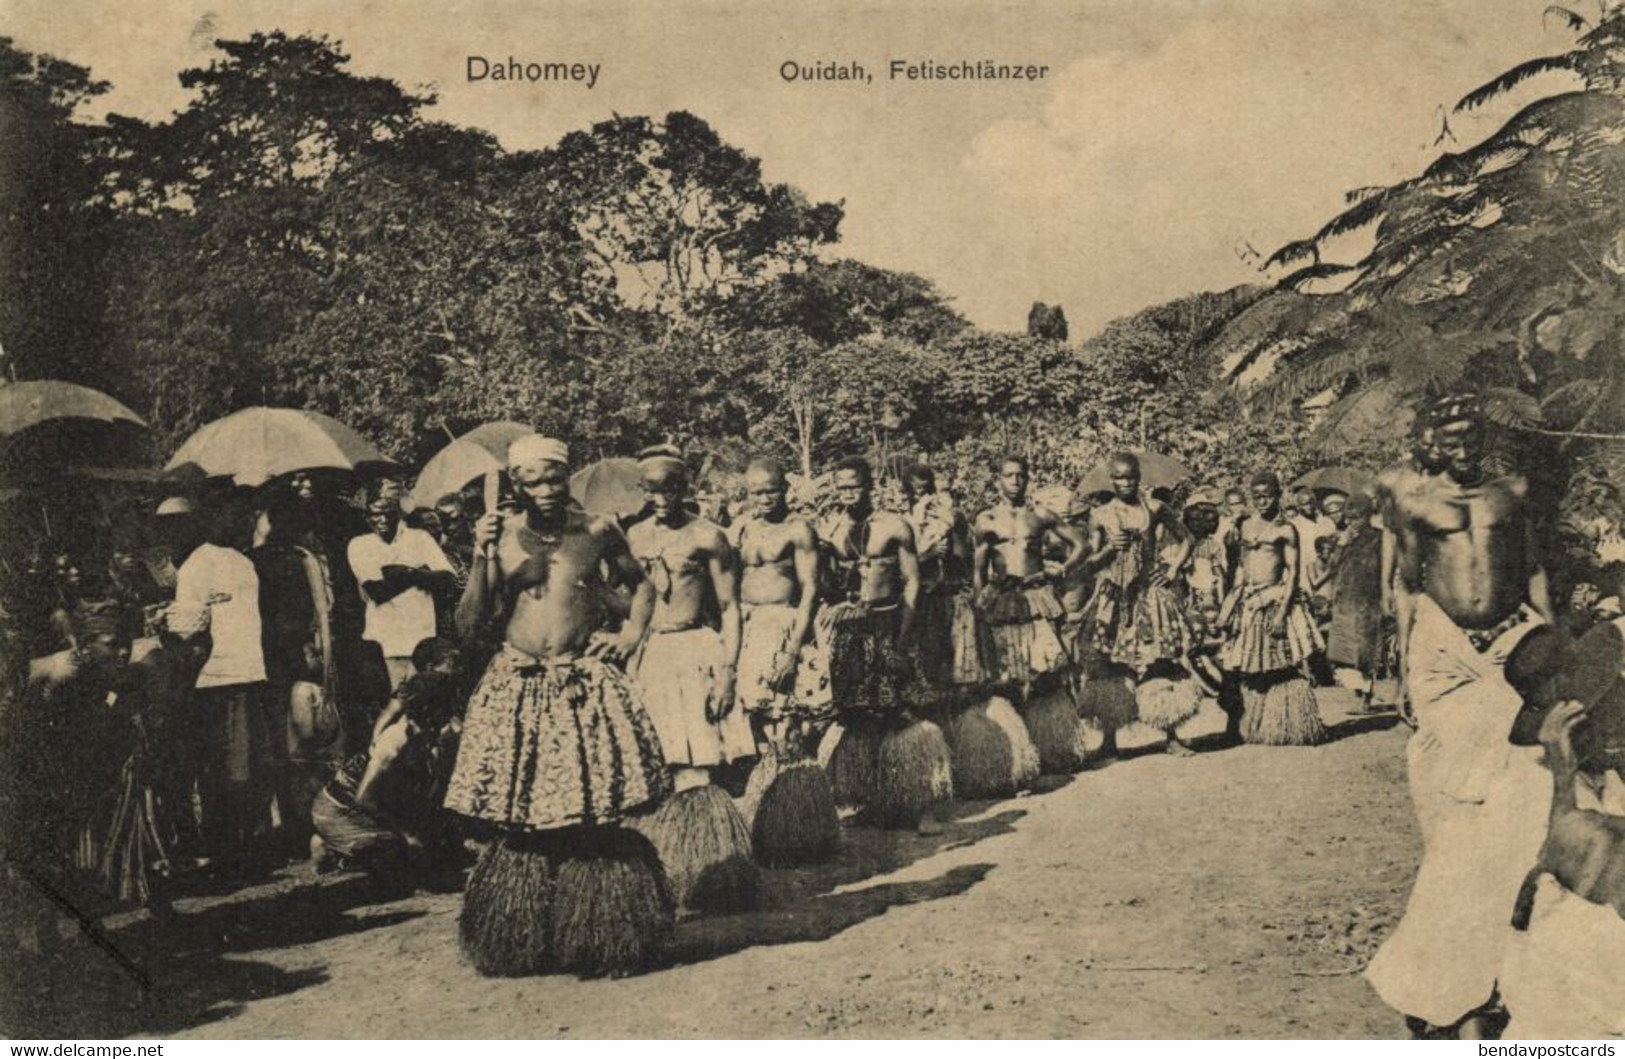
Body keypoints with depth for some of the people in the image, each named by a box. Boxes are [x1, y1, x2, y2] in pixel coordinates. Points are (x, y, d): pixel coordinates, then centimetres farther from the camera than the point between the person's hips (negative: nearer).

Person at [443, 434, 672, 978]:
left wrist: (631, 634, 4)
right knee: (521, 821, 1)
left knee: (595, 818, -1)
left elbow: (642, 584, 20)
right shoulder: (501, 537, 2)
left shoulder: (597, 532, 4)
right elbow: (467, 625, -1)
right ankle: (521, 945, 15)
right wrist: (482, 559, -11)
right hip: (518, 688, 0)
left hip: (585, 684, 0)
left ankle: (601, 942, 11)